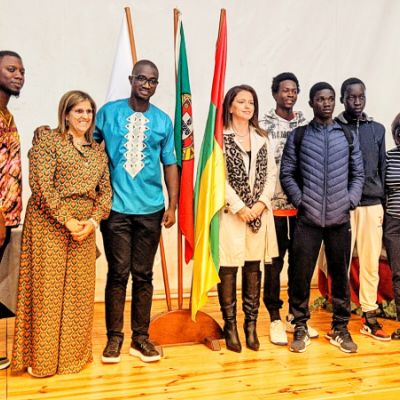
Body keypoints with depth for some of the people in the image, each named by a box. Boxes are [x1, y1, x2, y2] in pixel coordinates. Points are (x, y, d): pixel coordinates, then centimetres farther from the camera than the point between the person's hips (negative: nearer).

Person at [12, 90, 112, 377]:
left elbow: (106, 190, 9)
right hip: (50, 226, -5)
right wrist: (67, 221, -15)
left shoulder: (98, 151, 14)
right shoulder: (48, 140, -3)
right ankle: (42, 358, 14)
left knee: (79, 292, 8)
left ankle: (74, 353, 23)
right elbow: (41, 184, -13)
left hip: (84, 229, 5)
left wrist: (93, 221, -7)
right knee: (47, 289, 0)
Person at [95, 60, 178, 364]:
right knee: (118, 273, 2)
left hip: (150, 209, 2)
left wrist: (172, 206, 4)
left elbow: (170, 164, 10)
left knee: (143, 274, 8)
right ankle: (114, 337, 15)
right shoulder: (109, 112, 3)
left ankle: (141, 337, 18)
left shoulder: (163, 121, 8)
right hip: (115, 207, -1)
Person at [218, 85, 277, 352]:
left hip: (258, 213, 5)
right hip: (230, 213, -4)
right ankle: (230, 326, 11)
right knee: (228, 269, -1)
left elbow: (271, 173, 9)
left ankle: (251, 325, 18)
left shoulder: (262, 138, 14)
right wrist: (238, 207, -12)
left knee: (253, 268, 8)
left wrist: (262, 202, -6)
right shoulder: (220, 137, -1)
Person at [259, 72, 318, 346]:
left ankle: (295, 316, 24)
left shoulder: (306, 125, 10)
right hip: (275, 205, -4)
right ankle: (275, 319, 15)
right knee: (274, 263, 4)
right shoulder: (263, 126, -1)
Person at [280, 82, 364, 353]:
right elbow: (287, 174, 3)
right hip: (308, 219, -1)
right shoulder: (298, 136, 5)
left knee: (341, 274, 7)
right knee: (301, 274, 0)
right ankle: (301, 328, 15)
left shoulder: (348, 136, 10)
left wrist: (350, 201, -2)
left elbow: (358, 175, 11)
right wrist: (301, 201, -6)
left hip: (340, 219, 2)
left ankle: (340, 328, 22)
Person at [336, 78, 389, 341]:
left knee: (371, 262, 6)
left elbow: (382, 168, 14)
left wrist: (383, 203, 10)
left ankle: (370, 316, 16)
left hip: (372, 205, 3)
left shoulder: (377, 129, 12)